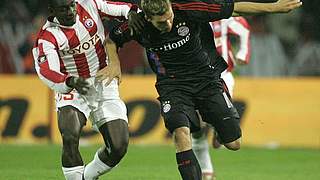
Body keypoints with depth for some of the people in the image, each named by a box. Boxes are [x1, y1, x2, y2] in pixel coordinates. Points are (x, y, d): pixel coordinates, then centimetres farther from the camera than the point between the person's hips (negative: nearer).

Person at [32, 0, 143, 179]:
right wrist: (71, 82, -50)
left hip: (105, 87, 3)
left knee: (119, 147, -4)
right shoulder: (48, 36, -17)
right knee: (70, 138, -29)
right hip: (73, 91, -3)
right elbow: (47, 72, -31)